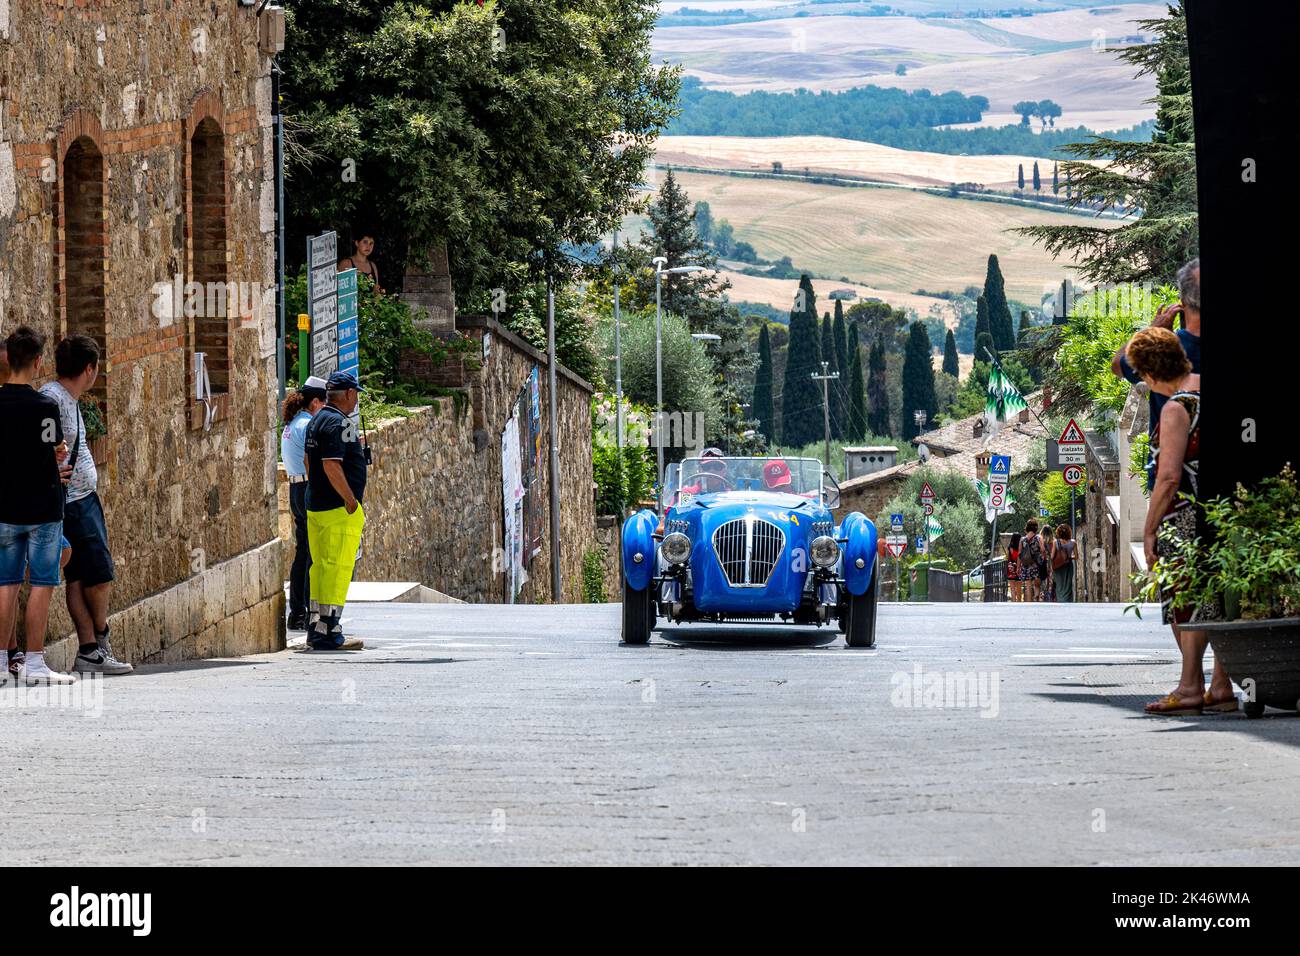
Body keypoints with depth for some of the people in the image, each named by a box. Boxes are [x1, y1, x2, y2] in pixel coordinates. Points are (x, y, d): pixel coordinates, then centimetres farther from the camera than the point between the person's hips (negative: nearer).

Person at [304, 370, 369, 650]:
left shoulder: (316, 420, 16)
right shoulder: (338, 423, -15)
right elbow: (331, 465, -24)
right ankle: (328, 633, -10)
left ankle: (316, 629, 18)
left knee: (321, 567, 14)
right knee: (338, 568, -8)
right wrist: (351, 501, -19)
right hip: (339, 509, -10)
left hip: (315, 506, 10)